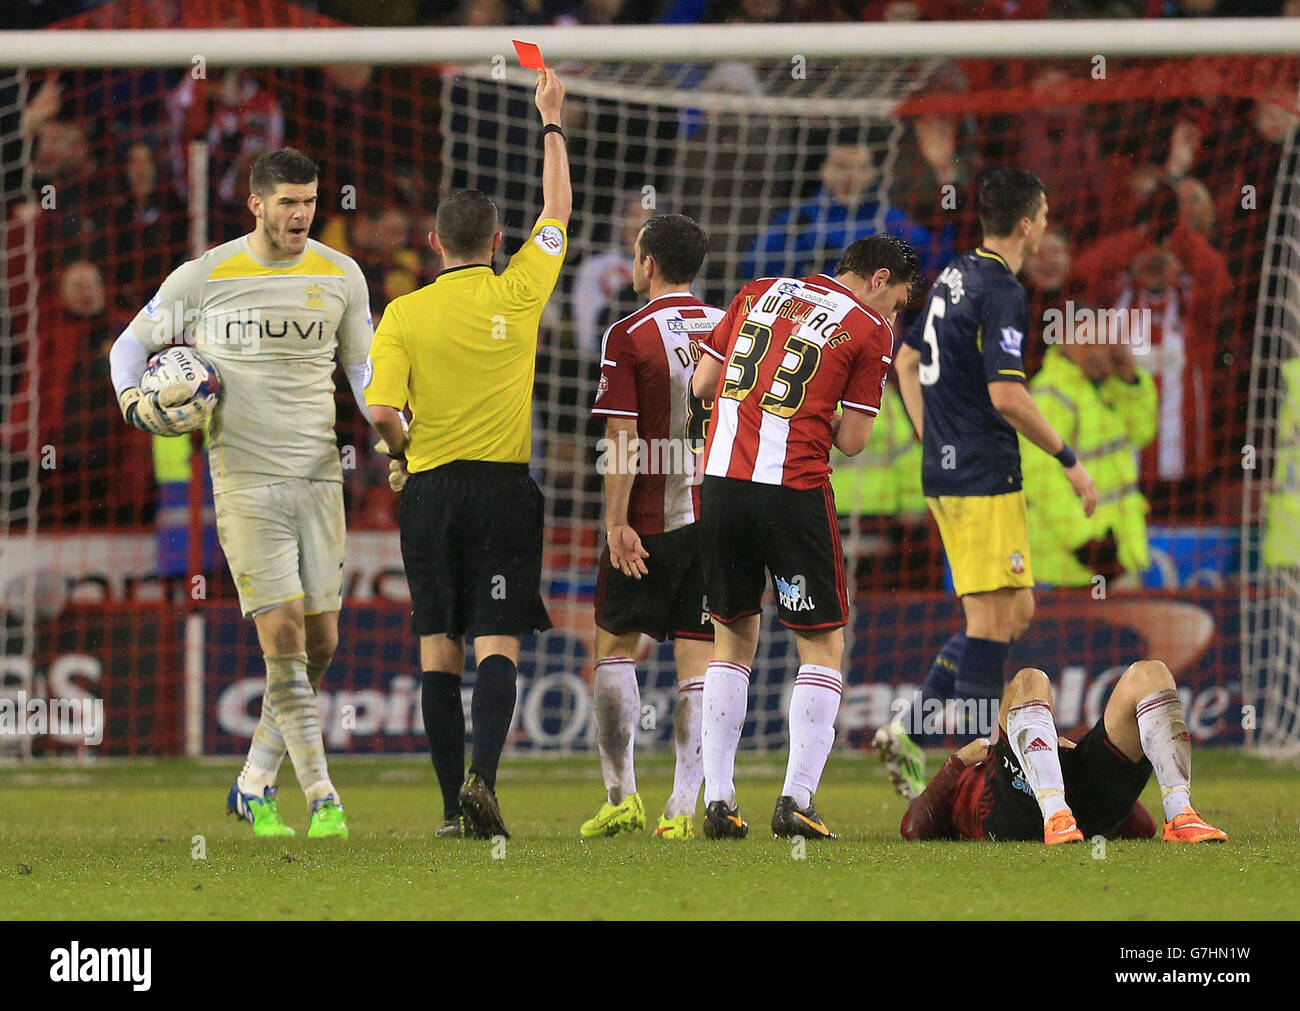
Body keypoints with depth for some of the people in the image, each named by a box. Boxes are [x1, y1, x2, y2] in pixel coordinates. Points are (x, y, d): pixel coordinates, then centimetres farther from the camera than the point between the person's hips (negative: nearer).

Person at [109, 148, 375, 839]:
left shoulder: (340, 276, 6)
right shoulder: (203, 279, -2)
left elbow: (363, 366, 18)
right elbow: (132, 345, 11)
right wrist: (135, 400, -9)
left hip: (319, 476, 4)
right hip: (244, 480, -4)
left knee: (320, 644, 4)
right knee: (283, 635, -14)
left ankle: (254, 785, 20)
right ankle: (322, 798, -13)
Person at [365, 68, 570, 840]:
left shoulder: (405, 314, -3)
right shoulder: (516, 294, -1)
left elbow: (380, 411, -10)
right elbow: (559, 209, 13)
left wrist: (404, 454, 11)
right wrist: (551, 122, 22)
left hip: (430, 488, 1)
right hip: (504, 486, -1)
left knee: (439, 653, 6)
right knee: (497, 645, -4)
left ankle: (455, 806, 5)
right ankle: (482, 777, -25)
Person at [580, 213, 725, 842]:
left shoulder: (628, 337, -8)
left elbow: (622, 441, -12)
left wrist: (617, 522, -10)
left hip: (651, 524, -4)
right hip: (715, 514, 4)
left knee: (615, 647, 10)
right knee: (698, 659, 3)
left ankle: (620, 795, 6)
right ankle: (684, 807, -4)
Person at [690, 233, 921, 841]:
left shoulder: (758, 294, 15)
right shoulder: (869, 331, 1)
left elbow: (702, 384, 14)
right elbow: (851, 441, 0)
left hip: (720, 482, 5)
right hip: (793, 489, -5)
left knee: (733, 639, 16)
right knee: (824, 644, 7)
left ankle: (717, 798, 10)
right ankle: (796, 800, -3)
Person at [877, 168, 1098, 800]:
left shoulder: (955, 276, 13)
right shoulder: (1001, 292, -15)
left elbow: (907, 360, 23)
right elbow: (1006, 395, -23)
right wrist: (1069, 461, -14)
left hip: (946, 469, 9)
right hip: (983, 480, -9)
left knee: (1014, 611, 14)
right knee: (993, 619, -6)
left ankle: (911, 728, 9)